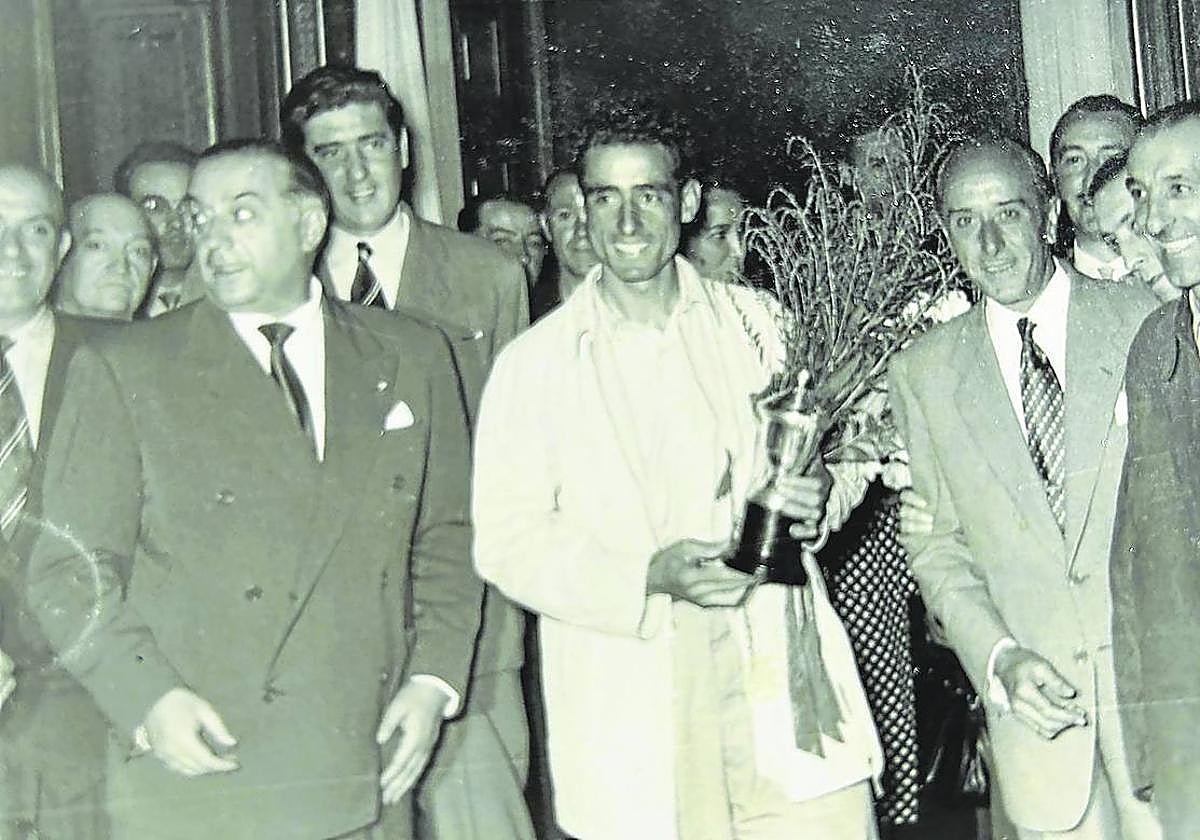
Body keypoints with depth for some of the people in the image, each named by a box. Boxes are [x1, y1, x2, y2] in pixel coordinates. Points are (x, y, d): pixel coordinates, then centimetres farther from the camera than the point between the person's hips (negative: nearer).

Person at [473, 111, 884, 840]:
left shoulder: (754, 321, 10)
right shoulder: (534, 363, 3)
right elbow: (506, 541, -2)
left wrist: (817, 496, -7)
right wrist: (649, 578, -17)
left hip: (783, 690, 2)